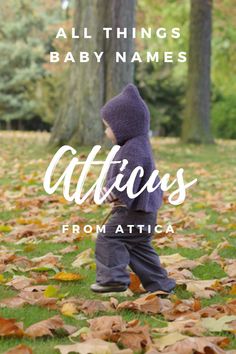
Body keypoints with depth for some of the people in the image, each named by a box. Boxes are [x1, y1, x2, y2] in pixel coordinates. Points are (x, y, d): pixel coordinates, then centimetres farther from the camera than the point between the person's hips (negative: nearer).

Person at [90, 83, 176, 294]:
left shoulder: (133, 150, -20)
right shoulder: (138, 145, 15)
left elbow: (128, 178, -32)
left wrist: (113, 192, -42)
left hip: (134, 213, -11)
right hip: (143, 212, 11)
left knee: (108, 239, -8)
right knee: (139, 247, 17)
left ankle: (113, 278, -9)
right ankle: (159, 284, 21)